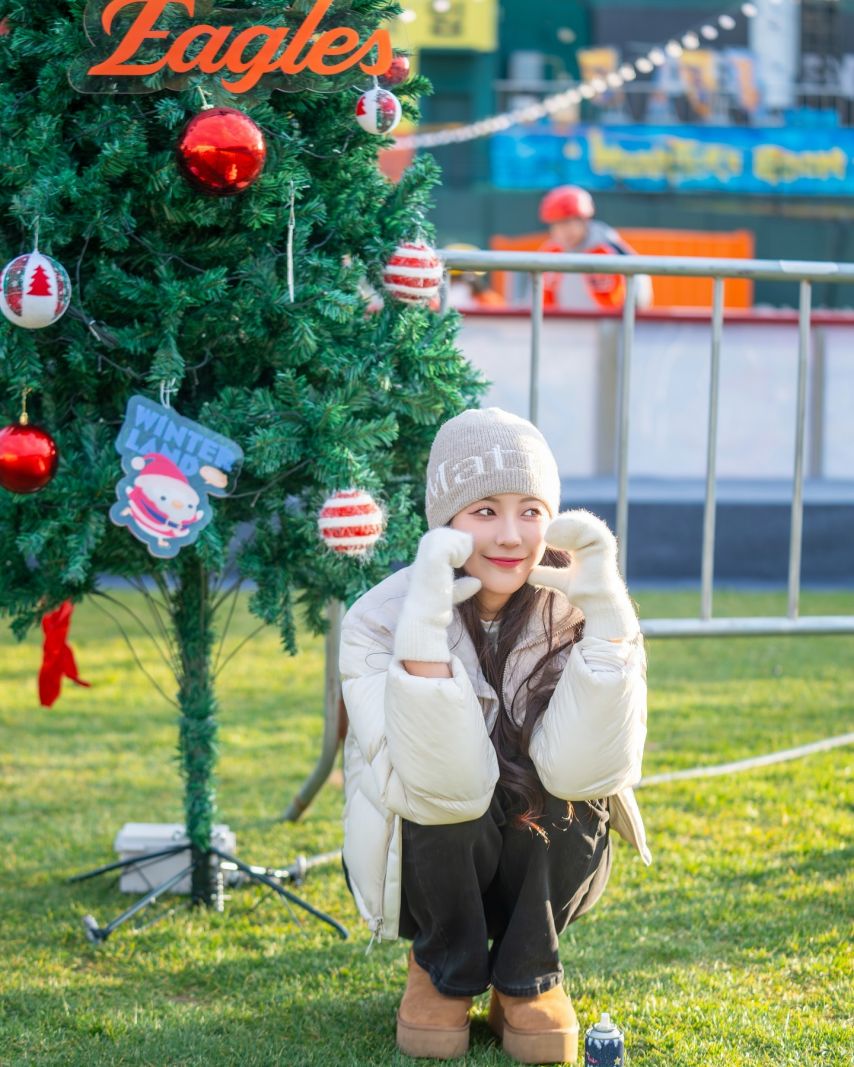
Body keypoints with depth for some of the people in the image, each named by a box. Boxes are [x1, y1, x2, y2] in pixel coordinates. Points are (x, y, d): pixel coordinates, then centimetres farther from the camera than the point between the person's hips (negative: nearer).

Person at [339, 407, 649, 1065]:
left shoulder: (571, 614, -15)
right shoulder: (380, 621, -21)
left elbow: (593, 771, -30)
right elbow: (442, 788, -34)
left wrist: (606, 610, -35)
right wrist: (426, 621, -41)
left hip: (543, 878, 2)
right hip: (425, 878, -1)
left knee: (564, 780, -28)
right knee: (441, 797, -31)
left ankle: (529, 974, -4)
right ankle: (446, 971, -3)